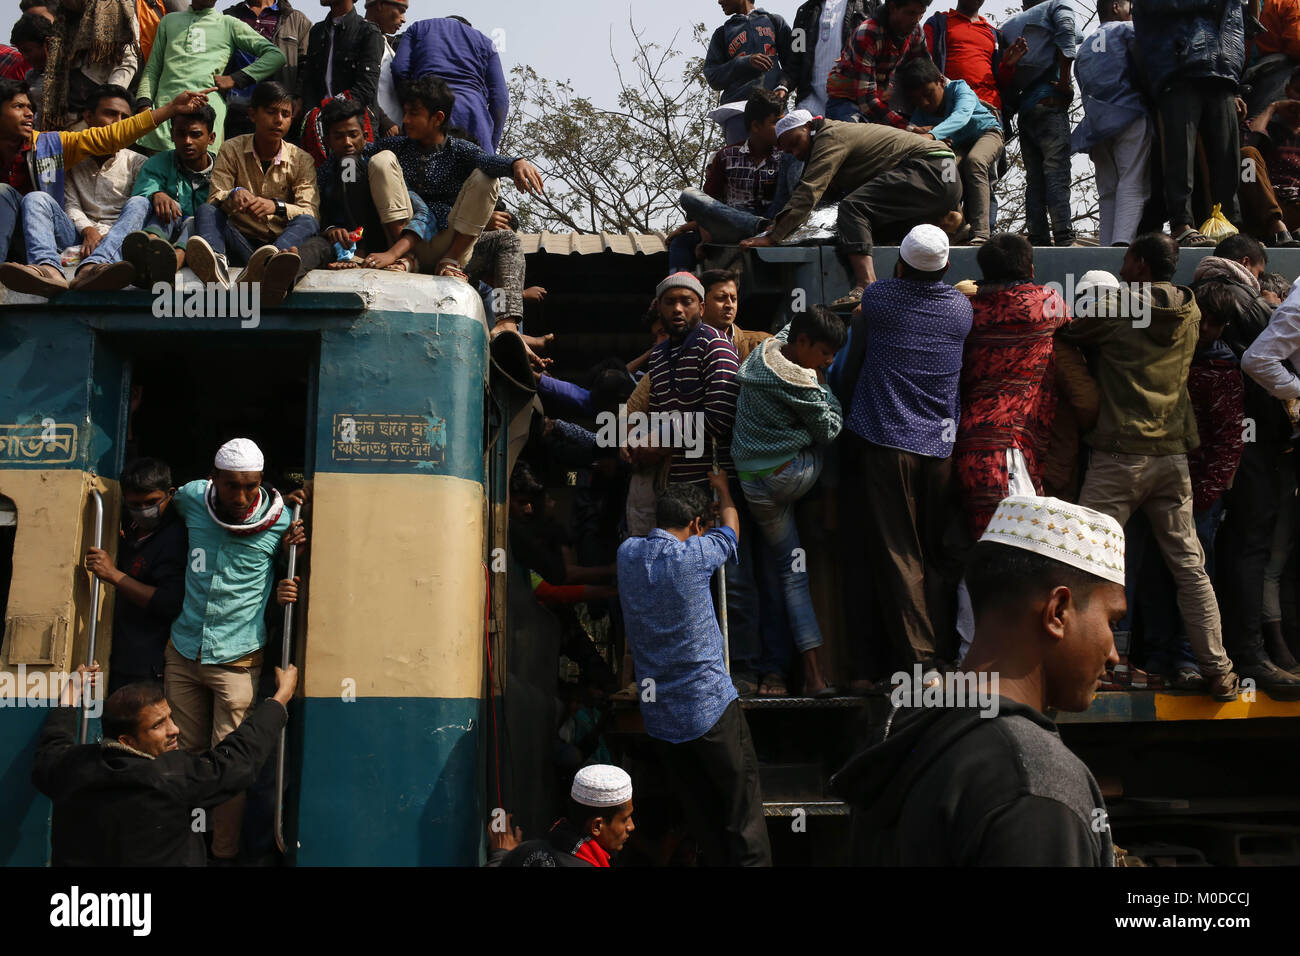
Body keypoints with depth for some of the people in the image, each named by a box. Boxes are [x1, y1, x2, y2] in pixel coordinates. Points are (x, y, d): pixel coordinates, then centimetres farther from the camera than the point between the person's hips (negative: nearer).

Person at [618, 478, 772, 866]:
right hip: (709, 706, -6)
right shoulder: (693, 556, -14)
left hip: (657, 714, 6)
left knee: (703, 818, 14)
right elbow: (730, 529, 8)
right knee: (744, 814, 3)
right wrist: (722, 488, 27)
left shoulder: (627, 553, 0)